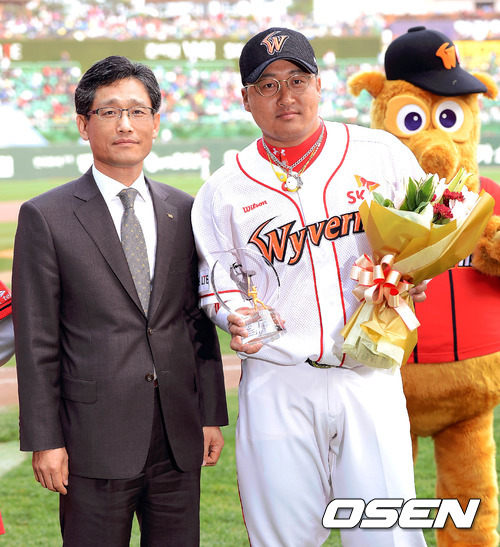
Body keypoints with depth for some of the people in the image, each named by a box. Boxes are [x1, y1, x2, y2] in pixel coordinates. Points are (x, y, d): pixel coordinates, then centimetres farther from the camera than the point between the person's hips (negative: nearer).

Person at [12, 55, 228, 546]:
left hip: (179, 440, 4)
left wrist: (212, 414, 8)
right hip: (95, 441, -4)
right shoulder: (46, 216, -3)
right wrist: (45, 440, -7)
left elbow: (199, 320, 12)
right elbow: (36, 340, -4)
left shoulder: (184, 211, 9)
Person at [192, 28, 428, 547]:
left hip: (369, 379, 0)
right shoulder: (223, 190, 5)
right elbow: (217, 285, 10)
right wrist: (236, 317, -11)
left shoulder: (383, 155, 5)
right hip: (276, 384, 0)